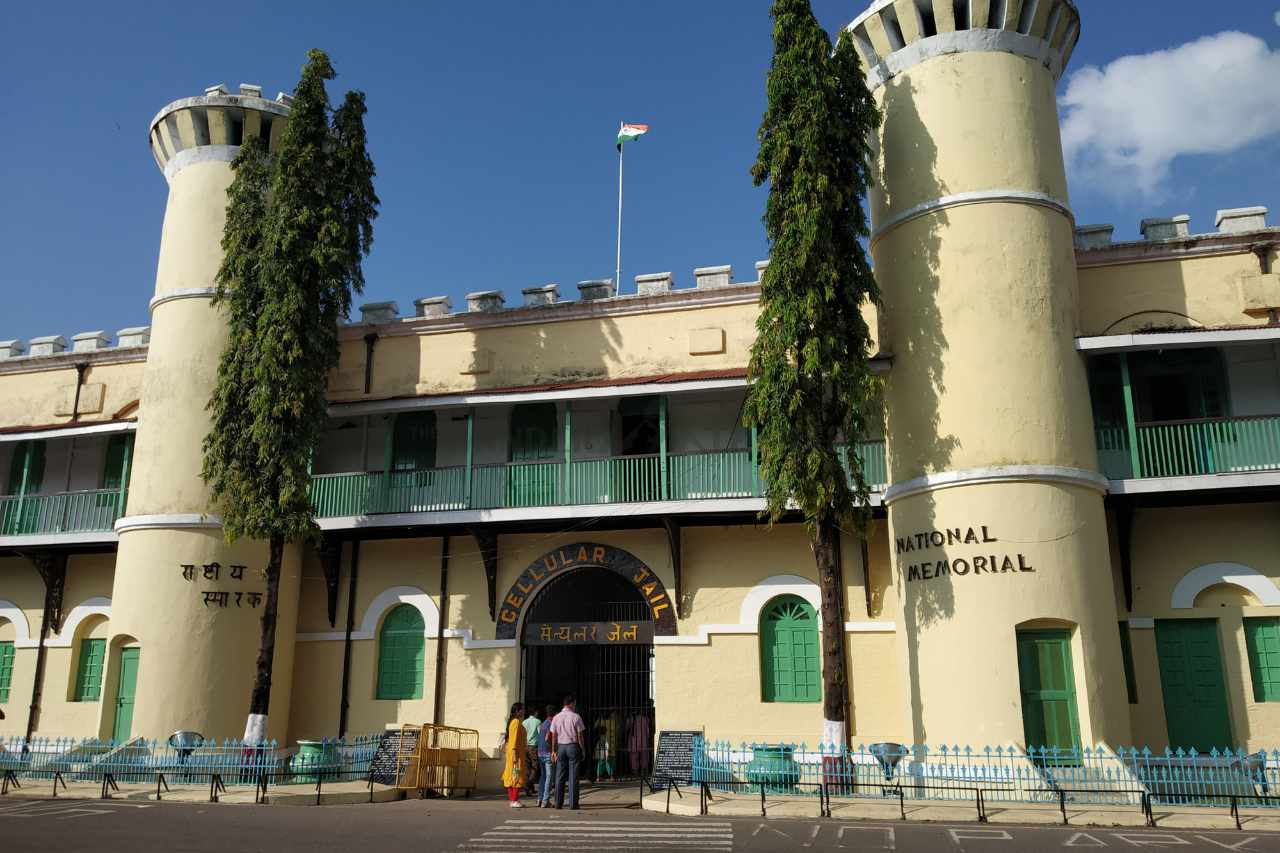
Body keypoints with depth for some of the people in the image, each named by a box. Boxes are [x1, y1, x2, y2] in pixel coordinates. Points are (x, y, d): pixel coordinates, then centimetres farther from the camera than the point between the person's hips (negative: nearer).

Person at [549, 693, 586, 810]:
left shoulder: (556, 717, 5)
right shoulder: (576, 717, -7)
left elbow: (553, 736, 7)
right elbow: (580, 736, -6)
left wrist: (554, 751, 14)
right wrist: (583, 750, 3)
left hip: (561, 746, 4)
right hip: (573, 746, -4)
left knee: (560, 776, 8)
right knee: (573, 776, 0)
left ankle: (558, 803, 9)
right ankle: (572, 804, -1)